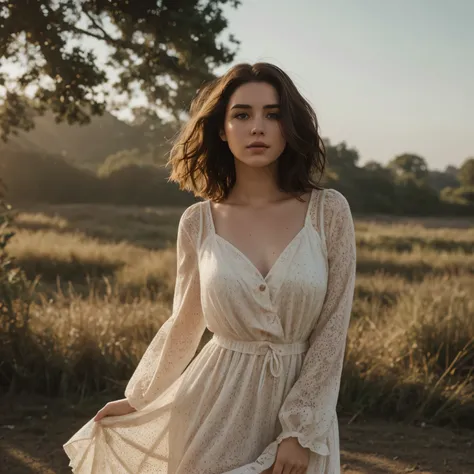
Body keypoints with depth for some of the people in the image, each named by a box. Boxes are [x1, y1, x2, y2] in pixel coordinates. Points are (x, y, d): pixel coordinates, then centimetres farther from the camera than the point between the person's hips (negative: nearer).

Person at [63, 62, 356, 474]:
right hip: (217, 405, 1)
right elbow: (183, 323, 8)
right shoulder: (198, 222, -5)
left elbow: (333, 327, -8)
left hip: (302, 399, 0)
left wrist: (301, 429, -12)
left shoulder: (329, 211, -9)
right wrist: (136, 399, 14)